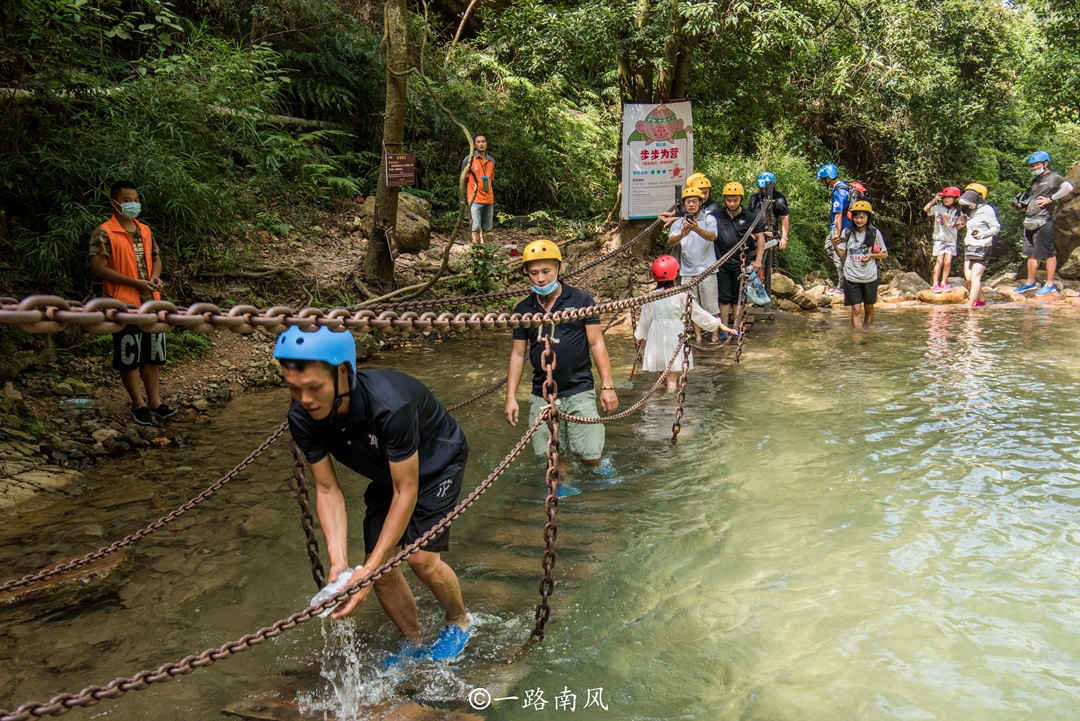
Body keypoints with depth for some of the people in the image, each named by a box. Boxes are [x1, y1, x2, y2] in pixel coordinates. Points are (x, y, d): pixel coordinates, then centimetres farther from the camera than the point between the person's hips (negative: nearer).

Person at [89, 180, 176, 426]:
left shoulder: (145, 230, 11)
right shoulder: (104, 233, -10)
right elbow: (98, 267, -15)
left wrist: (155, 277, -2)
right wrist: (135, 282, -19)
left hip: (151, 302, 6)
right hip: (124, 304, -6)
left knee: (153, 354, 11)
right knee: (129, 356, 3)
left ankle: (155, 401, 20)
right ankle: (138, 405, 14)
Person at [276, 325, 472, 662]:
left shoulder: (389, 403, -43)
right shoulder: (302, 417, -25)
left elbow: (406, 491, -34)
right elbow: (328, 489, -17)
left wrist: (369, 570, -35)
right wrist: (338, 562, -29)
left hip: (436, 463, -5)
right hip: (386, 474, 5)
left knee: (421, 557, -15)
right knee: (379, 564, -2)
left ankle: (459, 621, 17)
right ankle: (414, 641, 24)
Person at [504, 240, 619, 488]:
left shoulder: (581, 300, -2)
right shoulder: (524, 309, 6)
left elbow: (596, 343, 0)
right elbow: (518, 354, 9)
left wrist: (607, 385, -6)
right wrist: (511, 397, 4)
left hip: (579, 391, -2)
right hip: (542, 395, 2)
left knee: (590, 456, -6)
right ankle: (565, 487, 27)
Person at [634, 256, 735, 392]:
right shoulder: (680, 295, -10)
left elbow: (645, 318, 3)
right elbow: (698, 312, -7)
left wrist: (640, 335, 19)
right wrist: (719, 324, 0)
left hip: (656, 334, 2)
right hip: (675, 333, -2)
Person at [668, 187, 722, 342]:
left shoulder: (709, 219, -1)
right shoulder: (678, 223, 6)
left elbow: (711, 236, -21)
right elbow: (670, 241, -12)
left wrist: (697, 229, -40)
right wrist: (682, 235, -34)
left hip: (706, 269, -3)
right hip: (687, 271, 3)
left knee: (710, 305, -1)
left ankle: (715, 335, 10)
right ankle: (697, 336, 20)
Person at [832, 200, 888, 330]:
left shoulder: (874, 233, -1)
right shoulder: (846, 232, 1)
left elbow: (885, 254, 7)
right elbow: (841, 255, 2)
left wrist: (871, 255, -12)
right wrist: (835, 246, -18)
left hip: (870, 277, 1)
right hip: (851, 277, -1)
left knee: (869, 307, 14)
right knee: (856, 309, -5)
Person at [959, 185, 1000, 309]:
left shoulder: (987, 210, -10)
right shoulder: (972, 210, 16)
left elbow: (996, 228, -11)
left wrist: (982, 234, -21)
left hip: (982, 248, -8)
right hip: (969, 247, 9)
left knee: (975, 277, -13)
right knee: (968, 277, 8)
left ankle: (970, 306, -17)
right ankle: (980, 300, 26)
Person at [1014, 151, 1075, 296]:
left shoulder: (1053, 178, -8)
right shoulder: (1035, 180, 18)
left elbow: (1068, 187, -27)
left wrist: (1050, 199, -21)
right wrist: (1021, 205, 9)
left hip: (1043, 221, -9)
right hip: (1030, 221, 9)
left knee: (1048, 253, -2)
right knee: (1031, 253, 14)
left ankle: (1050, 284, 3)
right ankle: (1030, 282, 24)